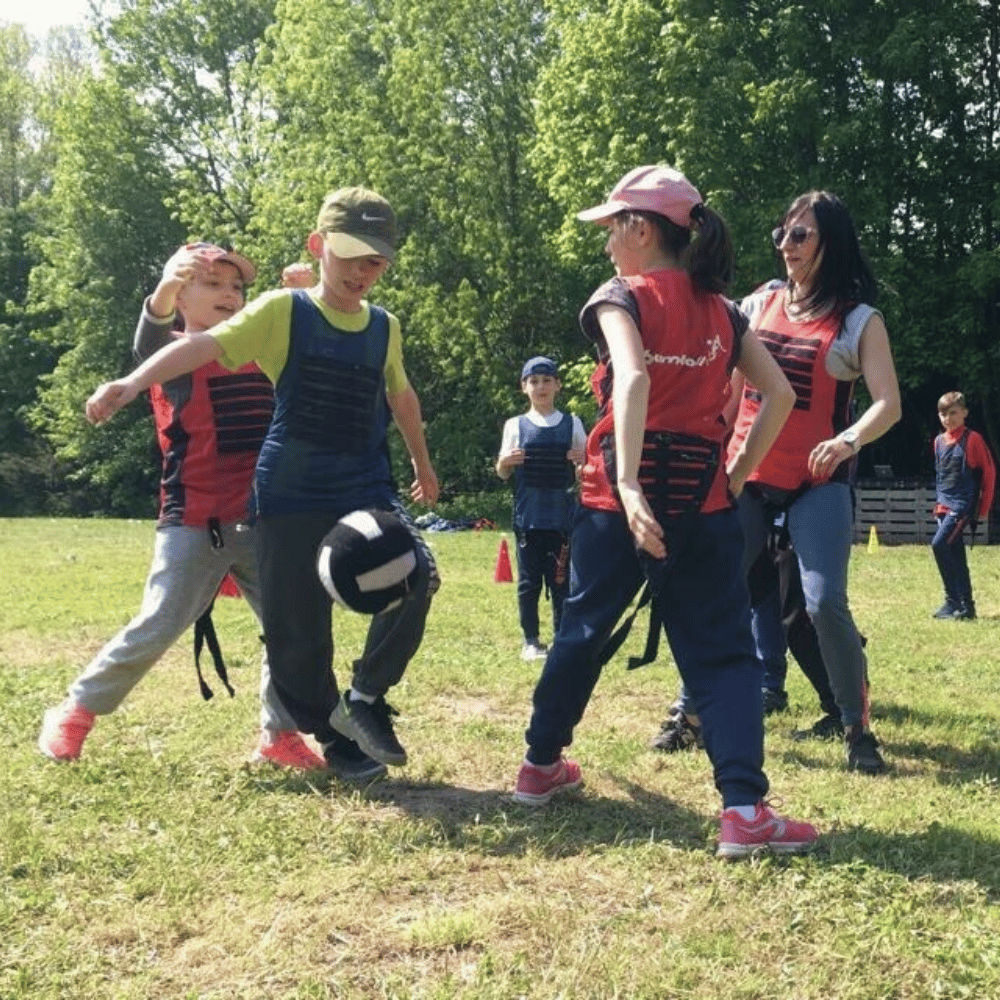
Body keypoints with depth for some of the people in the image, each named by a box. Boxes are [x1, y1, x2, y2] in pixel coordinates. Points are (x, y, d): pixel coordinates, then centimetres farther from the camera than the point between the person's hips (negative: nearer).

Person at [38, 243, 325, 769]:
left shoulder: (261, 353, 12)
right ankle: (74, 713, 15)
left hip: (261, 522, 5)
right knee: (159, 626, -5)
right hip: (194, 524, -5)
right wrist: (166, 286, -49)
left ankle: (280, 735, 15)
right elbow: (147, 344, -26)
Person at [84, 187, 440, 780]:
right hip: (292, 497, -3)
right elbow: (206, 345, -18)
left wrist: (423, 464, 37)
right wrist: (134, 382, -34)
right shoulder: (283, 312, -5)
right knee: (297, 632, 1)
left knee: (418, 573, -23)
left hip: (366, 488, 3)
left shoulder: (386, 327, 9)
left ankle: (366, 696, -3)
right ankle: (337, 738, 24)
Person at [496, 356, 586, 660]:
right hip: (528, 517, 0)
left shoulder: (572, 424, 6)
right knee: (529, 580, 3)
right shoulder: (516, 425, 5)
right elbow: (502, 473, 5)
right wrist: (505, 462, -18)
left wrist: (584, 460, -11)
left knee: (561, 578, 3)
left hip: (563, 515, 0)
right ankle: (530, 640, 13)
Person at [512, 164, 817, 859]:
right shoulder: (722, 311, 12)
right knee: (722, 651, 3)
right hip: (702, 499, 2)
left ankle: (542, 765, 33)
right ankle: (744, 809, -11)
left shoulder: (622, 298, -2)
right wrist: (737, 476, 9)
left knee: (584, 630, 17)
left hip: (621, 494, -2)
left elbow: (631, 377, -21)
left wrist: (628, 484, -30)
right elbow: (780, 395, 7)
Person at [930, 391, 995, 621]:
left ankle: (954, 601, -14)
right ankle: (963, 605, 14)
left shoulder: (972, 439, -8)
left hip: (964, 505, -7)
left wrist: (984, 508, -5)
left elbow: (989, 472, -5)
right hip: (944, 506, 7)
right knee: (955, 557, 8)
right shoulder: (939, 441, 11)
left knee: (939, 544, -20)